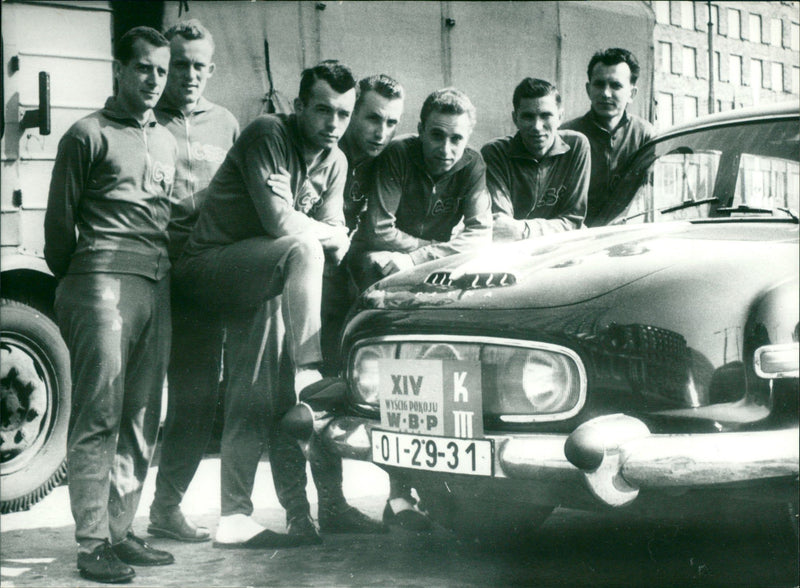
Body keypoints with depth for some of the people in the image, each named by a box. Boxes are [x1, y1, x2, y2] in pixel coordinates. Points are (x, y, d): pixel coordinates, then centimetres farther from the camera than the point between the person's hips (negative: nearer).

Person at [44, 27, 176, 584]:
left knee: (142, 420, 5)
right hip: (103, 281, -6)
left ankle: (122, 532, 12)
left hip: (156, 287, 6)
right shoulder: (88, 135, 2)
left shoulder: (168, 143, 22)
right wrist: (71, 282, 8)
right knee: (99, 417, -8)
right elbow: (59, 219, 3)